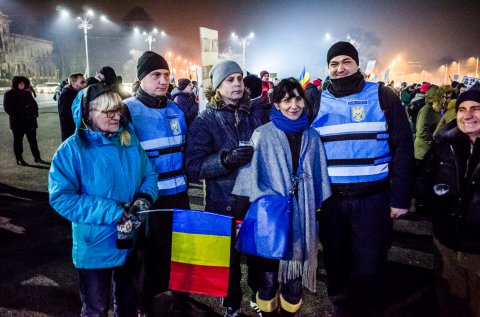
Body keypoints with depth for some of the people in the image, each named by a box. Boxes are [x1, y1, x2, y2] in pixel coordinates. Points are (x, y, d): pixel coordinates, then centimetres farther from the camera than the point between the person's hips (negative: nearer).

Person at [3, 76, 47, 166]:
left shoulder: (27, 93, 12)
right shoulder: (9, 94, -2)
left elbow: (34, 104, 16)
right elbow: (7, 108, -6)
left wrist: (35, 113, 1)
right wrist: (16, 115, -15)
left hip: (30, 120, 4)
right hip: (17, 122, -4)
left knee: (33, 139, 7)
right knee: (18, 140, 5)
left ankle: (37, 157, 13)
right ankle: (19, 159, 13)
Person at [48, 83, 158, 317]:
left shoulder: (130, 141, -1)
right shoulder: (72, 149, -15)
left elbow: (149, 174, 7)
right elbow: (61, 197, -20)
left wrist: (145, 197, -16)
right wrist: (113, 212, -25)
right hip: (95, 247, -4)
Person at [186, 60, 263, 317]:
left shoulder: (255, 114, 7)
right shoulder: (205, 120, -3)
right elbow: (193, 166, -12)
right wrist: (226, 159, -25)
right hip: (224, 204, -2)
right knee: (229, 260, 11)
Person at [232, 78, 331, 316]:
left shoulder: (312, 137, 8)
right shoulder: (262, 135, -5)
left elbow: (319, 178, 12)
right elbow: (249, 175, -7)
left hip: (301, 219, 3)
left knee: (295, 274, 12)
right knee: (268, 276, 5)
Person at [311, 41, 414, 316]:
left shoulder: (382, 97, -2)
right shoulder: (318, 102, 6)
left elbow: (403, 149, -4)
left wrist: (400, 198, -9)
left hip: (373, 199, -2)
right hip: (330, 200, 3)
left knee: (369, 270, 4)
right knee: (335, 264, 16)